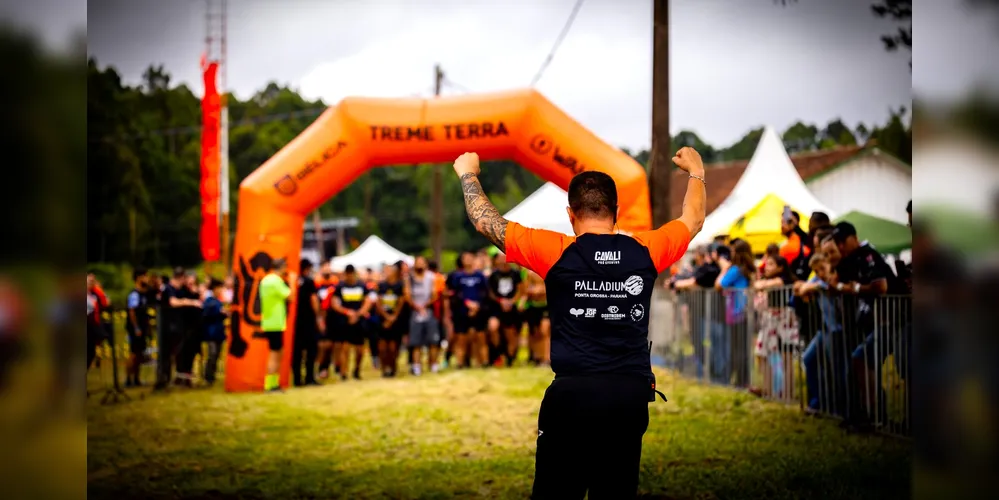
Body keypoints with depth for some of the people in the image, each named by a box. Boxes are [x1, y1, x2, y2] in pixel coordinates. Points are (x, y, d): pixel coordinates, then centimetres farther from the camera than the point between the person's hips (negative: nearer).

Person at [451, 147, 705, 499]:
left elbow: (484, 220, 3)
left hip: (573, 395, -3)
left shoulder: (556, 253, -6)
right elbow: (693, 220, 22)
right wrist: (696, 173, 41)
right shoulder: (646, 251, 2)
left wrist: (468, 174, 20)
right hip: (632, 396, 3)